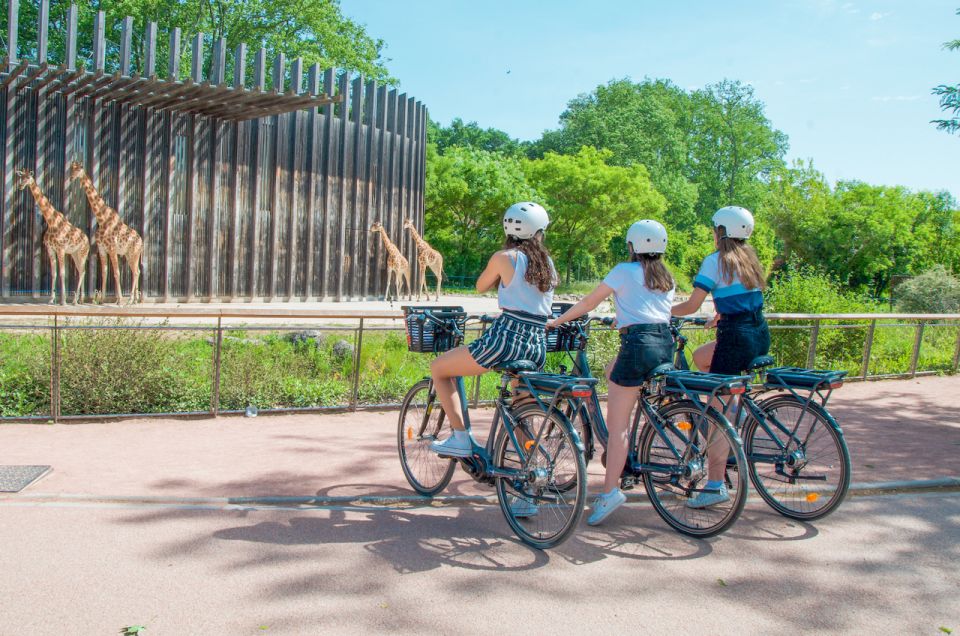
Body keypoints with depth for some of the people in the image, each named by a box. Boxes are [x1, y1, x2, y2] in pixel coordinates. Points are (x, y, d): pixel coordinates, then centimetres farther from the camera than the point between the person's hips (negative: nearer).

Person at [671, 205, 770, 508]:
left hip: (737, 338, -8)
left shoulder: (715, 261, -8)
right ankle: (735, 410, 21)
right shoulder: (750, 258, 14)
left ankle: (716, 485, -3)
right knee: (701, 356, 29)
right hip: (761, 335, 8)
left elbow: (691, 305, -10)